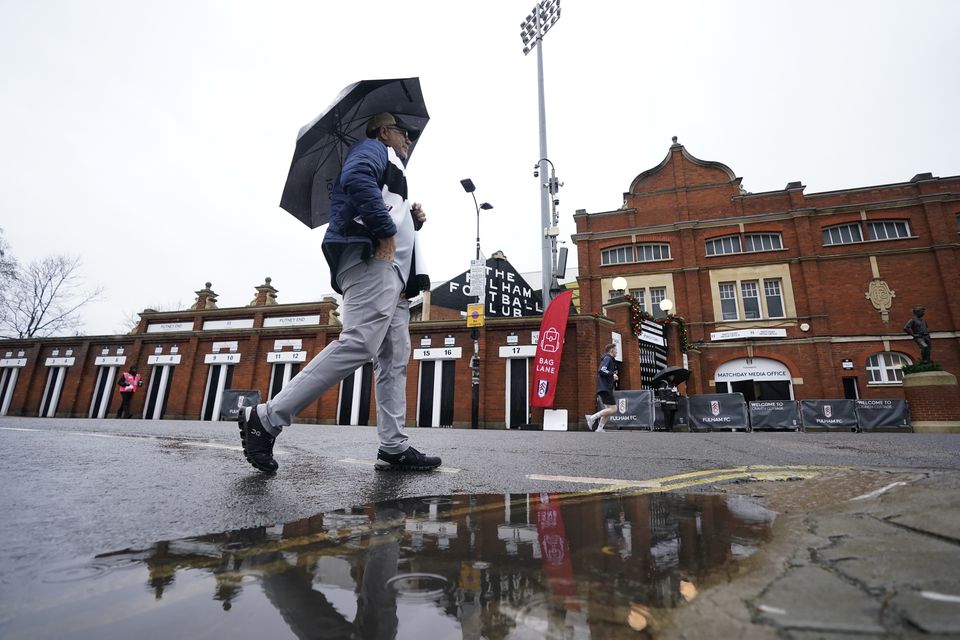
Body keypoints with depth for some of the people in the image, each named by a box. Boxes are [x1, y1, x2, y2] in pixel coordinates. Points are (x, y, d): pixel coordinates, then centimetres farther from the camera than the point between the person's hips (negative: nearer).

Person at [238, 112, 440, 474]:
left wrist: (412, 221, 16)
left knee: (395, 359, 1)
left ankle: (393, 448, 0)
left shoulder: (390, 169, 38)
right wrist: (386, 230, -17)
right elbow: (357, 178, -15)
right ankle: (267, 418, -18)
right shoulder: (373, 148, 11)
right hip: (372, 259, -10)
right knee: (359, 344, -23)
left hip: (393, 271, 10)